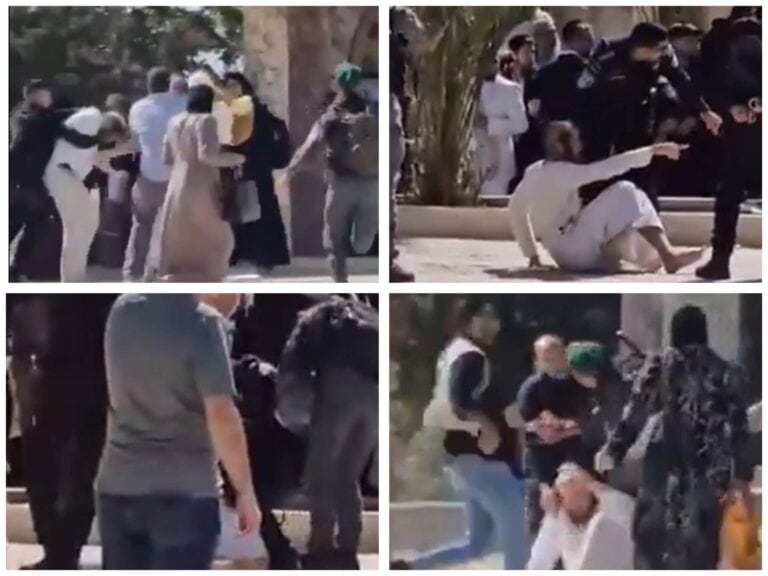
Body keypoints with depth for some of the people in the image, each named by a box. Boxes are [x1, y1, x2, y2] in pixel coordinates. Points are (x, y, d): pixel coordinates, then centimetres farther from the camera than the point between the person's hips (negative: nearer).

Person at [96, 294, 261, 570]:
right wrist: (245, 491, -10)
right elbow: (221, 417, -19)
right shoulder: (200, 322, -13)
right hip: (184, 492, -6)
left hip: (118, 486, 6)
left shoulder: (123, 310, 6)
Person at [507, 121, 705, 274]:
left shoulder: (534, 172, 10)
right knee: (624, 193, -17)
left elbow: (516, 208, 19)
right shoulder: (562, 172, -16)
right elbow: (609, 167, -21)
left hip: (565, 254, 9)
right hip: (576, 252, -9)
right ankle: (668, 255, -21)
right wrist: (654, 150, -22)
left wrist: (530, 251, 24)